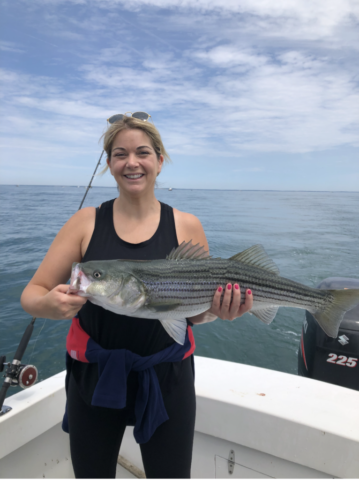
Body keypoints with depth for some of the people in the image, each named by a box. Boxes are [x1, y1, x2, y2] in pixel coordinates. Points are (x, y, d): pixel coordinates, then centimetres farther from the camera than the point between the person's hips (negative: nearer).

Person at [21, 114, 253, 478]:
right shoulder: (86, 222, -5)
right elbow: (32, 294, -7)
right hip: (92, 378, 1)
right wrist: (49, 305, -28)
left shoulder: (186, 226, -6)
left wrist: (217, 311, -22)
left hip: (167, 379, 0)